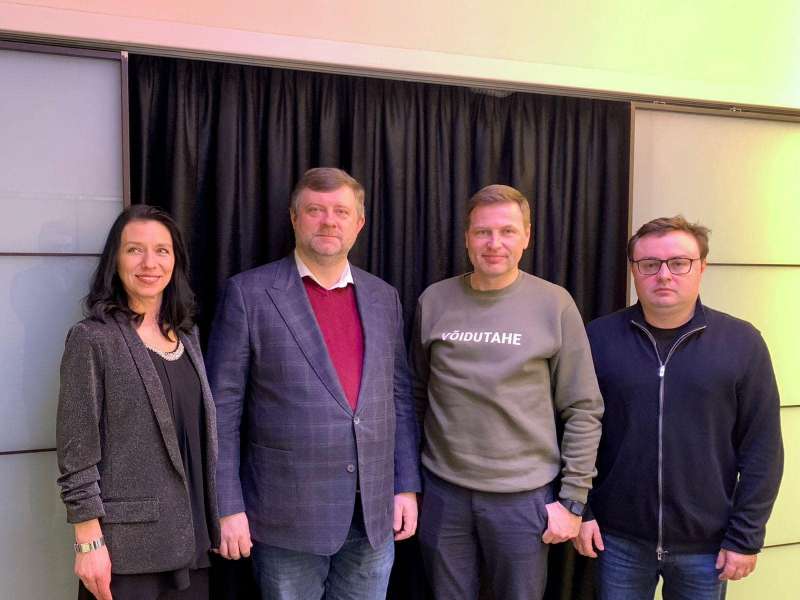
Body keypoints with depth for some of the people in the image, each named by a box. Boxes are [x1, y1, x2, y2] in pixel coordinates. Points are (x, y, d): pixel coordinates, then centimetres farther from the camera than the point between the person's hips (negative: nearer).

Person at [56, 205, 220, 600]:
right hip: (127, 545, -5)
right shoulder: (92, 339, -9)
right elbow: (76, 452, -10)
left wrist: (212, 523, 11)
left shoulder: (186, 336, 9)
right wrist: (89, 542, -13)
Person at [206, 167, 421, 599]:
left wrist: (407, 485, 6)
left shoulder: (383, 297, 7)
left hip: (374, 513, 4)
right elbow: (223, 408, -7)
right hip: (288, 515, -3)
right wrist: (228, 507, -9)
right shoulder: (249, 292, -6)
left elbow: (399, 396, 10)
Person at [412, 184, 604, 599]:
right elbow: (417, 394, 8)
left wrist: (572, 498, -5)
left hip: (524, 496, -2)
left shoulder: (554, 304, -6)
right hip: (443, 491, 2)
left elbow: (583, 410, -4)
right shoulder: (434, 301, 1)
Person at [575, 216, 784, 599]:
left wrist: (746, 536, -4)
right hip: (618, 537, 0)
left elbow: (761, 448, -4)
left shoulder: (741, 342, -6)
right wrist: (580, 510, -2)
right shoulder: (599, 337, -5)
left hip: (706, 542, 0)